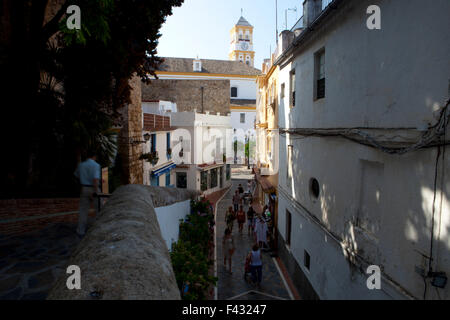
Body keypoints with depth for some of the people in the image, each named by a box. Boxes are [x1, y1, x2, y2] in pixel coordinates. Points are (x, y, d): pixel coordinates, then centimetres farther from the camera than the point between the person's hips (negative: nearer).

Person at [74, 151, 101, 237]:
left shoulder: (81, 165, 7)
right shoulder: (96, 165, -12)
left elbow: (76, 175, 24)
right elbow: (95, 179, -24)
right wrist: (95, 192, -24)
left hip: (84, 189, 5)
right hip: (93, 189, -5)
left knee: (83, 210, 8)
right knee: (99, 209, 8)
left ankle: (81, 232, 8)